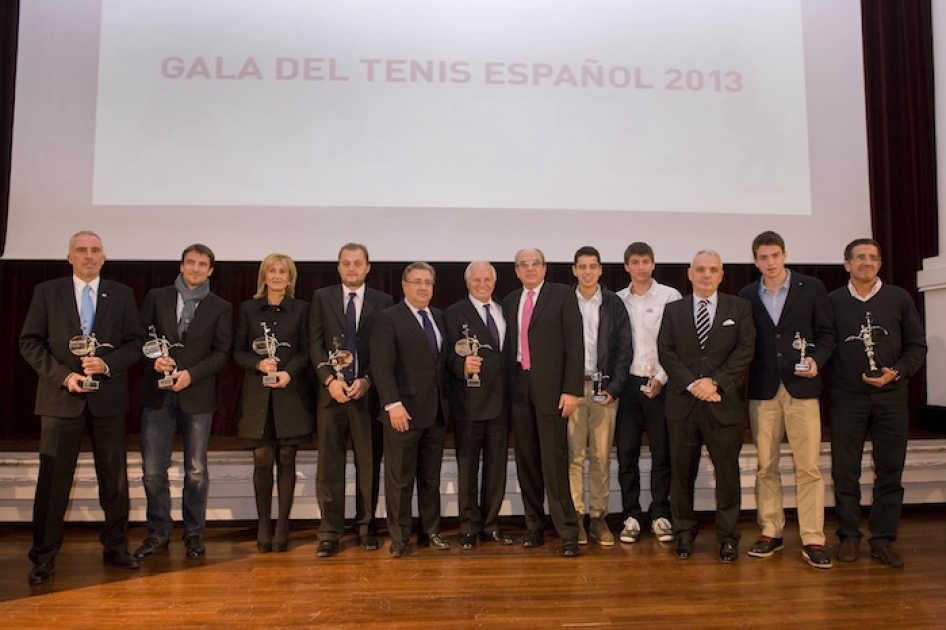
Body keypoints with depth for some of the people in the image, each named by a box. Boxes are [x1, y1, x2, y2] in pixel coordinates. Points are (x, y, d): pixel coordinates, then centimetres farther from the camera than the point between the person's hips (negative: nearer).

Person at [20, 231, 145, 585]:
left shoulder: (122, 295, 5)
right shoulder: (47, 292, 3)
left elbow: (135, 343, 3)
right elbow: (30, 342, 0)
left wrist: (108, 363, -15)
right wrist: (63, 375, -12)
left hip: (108, 398, 1)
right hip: (61, 397, -1)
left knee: (114, 478, 9)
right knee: (53, 480, 3)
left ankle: (115, 548, 24)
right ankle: (44, 557, 17)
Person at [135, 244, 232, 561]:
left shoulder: (220, 307, 5)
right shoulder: (156, 297, 9)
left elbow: (222, 352, 0)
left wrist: (191, 374, -13)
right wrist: (153, 359, -12)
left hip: (197, 395, -1)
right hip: (157, 394, 1)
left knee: (196, 471, 7)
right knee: (153, 470, 3)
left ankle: (194, 533, 21)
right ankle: (158, 532, 19)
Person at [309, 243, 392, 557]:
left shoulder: (383, 301, 5)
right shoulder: (322, 297, 7)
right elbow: (315, 344, 1)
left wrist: (366, 380, -11)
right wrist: (330, 380, -12)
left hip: (368, 392, 0)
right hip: (331, 391, 0)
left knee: (369, 464, 7)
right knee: (329, 465, 2)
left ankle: (365, 527, 20)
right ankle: (329, 532, 10)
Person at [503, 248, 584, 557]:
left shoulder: (562, 295, 0)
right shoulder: (510, 302, 14)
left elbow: (574, 343, -6)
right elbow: (508, 346, 13)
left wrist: (572, 390, -13)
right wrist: (506, 387, 5)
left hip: (550, 387, -5)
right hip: (519, 387, 5)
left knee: (554, 461, -5)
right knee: (526, 461, 9)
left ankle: (568, 533, 5)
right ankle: (534, 527, 21)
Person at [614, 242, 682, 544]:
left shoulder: (670, 296, -1)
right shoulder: (617, 300, 7)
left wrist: (661, 378, -9)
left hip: (659, 383, -2)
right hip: (627, 383, 2)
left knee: (662, 453, 4)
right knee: (626, 453, 4)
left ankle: (660, 515, 18)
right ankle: (631, 516, 15)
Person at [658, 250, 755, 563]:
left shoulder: (739, 308, 7)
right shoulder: (673, 310, 10)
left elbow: (745, 350, -2)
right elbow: (666, 352, 1)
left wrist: (715, 381, -13)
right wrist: (692, 384, -12)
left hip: (725, 403, -1)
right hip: (683, 403, 1)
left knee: (727, 472, 5)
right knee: (682, 471, 7)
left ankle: (728, 536, 19)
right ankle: (684, 532, 20)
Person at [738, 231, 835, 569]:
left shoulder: (812, 288, 2)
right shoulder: (746, 295, 7)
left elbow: (826, 333, 3)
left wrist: (816, 359, -15)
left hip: (801, 388, -2)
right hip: (762, 390, 2)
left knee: (808, 467, -2)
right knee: (765, 466, 7)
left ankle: (813, 539, 6)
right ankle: (770, 532, 17)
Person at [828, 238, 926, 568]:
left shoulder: (899, 298, 4)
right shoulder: (832, 301, 2)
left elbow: (917, 346, 4)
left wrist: (896, 372, -10)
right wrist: (834, 378, -9)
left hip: (891, 396, 1)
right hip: (847, 398, -1)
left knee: (890, 470, 5)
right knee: (844, 470, 4)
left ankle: (883, 540, 16)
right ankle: (849, 536, 17)